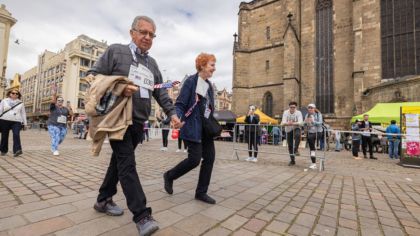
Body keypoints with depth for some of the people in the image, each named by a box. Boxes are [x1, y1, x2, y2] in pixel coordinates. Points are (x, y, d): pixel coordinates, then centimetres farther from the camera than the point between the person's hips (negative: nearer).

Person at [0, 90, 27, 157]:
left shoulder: (20, 103, 13)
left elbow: (23, 113, 13)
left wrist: (24, 123, 8)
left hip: (16, 122, -1)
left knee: (16, 135, -18)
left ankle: (17, 150, -26)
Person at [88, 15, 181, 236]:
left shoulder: (152, 63, 17)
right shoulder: (115, 51, 2)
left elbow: (160, 92, 14)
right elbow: (93, 76, -1)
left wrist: (172, 113, 2)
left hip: (138, 122, 6)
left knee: (119, 161, 15)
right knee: (127, 164, -11)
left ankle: (103, 200, 32)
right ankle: (142, 216, -8)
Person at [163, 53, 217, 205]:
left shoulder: (209, 85, 15)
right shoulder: (191, 81, -8)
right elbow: (180, 104, -13)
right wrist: (177, 118, -32)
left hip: (206, 128, 8)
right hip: (192, 127, -8)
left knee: (210, 158, 3)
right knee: (195, 159, -9)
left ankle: (201, 192, 17)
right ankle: (169, 176, 19)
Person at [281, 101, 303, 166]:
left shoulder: (298, 113, -13)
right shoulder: (285, 112, -9)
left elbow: (300, 122, -27)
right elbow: (283, 123, -18)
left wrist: (293, 123, -46)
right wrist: (287, 123, -41)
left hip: (296, 128, -2)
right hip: (288, 130, 2)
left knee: (298, 135, -39)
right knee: (290, 145, 6)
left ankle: (296, 149, -20)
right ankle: (292, 160, 21)